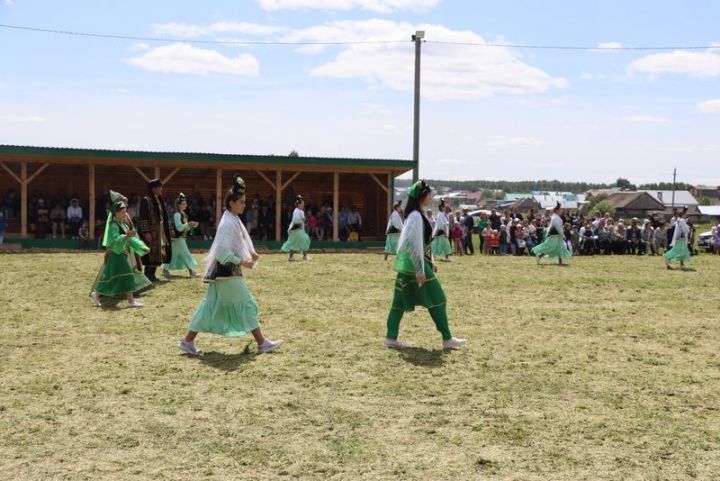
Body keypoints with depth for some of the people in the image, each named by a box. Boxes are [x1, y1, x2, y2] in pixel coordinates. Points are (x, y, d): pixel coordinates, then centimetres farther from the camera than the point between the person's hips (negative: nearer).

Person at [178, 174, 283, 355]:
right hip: (227, 270, -10)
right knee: (246, 304, -2)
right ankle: (262, 343, 7)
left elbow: (239, 242, 21)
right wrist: (242, 262, -21)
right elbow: (223, 251, -23)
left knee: (212, 305, 11)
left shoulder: (234, 220, 12)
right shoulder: (228, 223, -18)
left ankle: (188, 341, 16)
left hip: (227, 269, 10)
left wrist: (250, 253, 6)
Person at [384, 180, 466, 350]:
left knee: (401, 300, 9)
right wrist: (420, 269, -22)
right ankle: (447, 339, 4)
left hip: (409, 264, 10)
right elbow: (416, 243, -21)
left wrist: (431, 261, 22)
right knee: (437, 299, -2)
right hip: (416, 263, -10)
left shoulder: (416, 215, 14)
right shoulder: (416, 216, -17)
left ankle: (391, 338, 11)